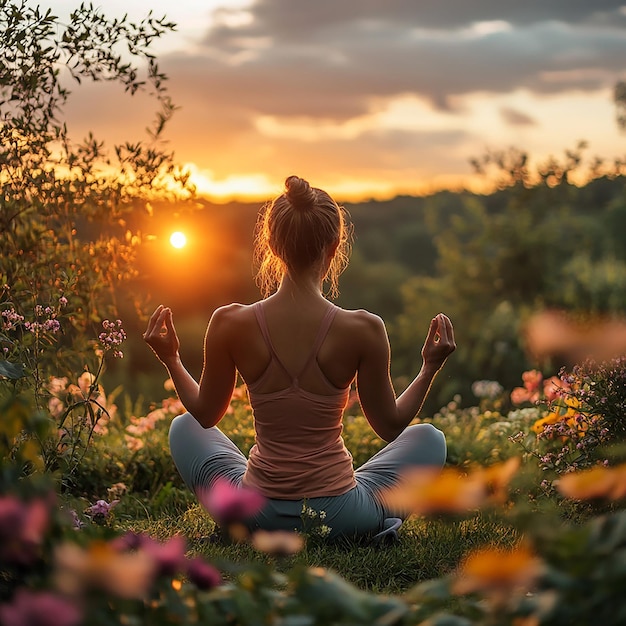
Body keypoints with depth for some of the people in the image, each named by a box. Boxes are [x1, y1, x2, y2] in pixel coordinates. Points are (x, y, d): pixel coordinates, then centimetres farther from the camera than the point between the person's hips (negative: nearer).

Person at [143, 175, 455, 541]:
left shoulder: (230, 324, -13)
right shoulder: (364, 330, -17)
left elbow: (206, 415, 3)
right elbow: (391, 426, -3)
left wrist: (171, 360, 17)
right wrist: (431, 368, 9)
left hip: (255, 512, 0)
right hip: (342, 517, 0)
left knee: (184, 429, 30)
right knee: (429, 439, 27)